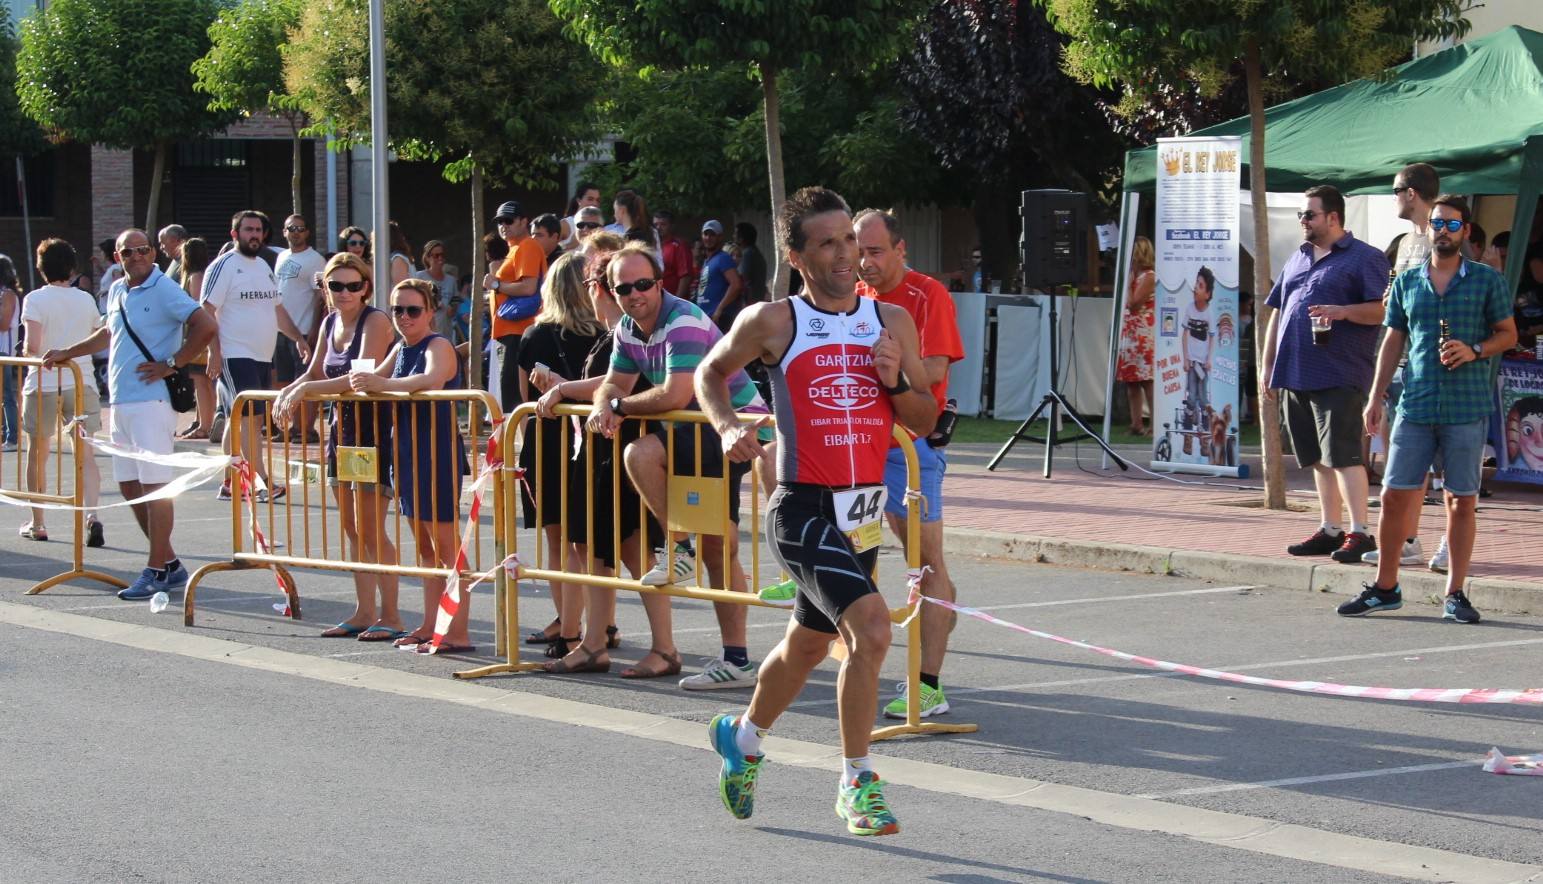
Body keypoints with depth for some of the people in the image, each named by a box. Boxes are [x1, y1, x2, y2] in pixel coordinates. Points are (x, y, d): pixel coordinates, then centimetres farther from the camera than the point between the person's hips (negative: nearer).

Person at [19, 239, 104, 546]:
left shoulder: (35, 299, -7)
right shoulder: (86, 300, 5)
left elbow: (32, 345, -16)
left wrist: (27, 353, 5)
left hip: (43, 384, -2)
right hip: (81, 384, 2)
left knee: (37, 455, 13)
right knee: (84, 455, -1)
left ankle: (37, 524, 19)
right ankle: (91, 516, -21)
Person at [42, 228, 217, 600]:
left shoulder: (163, 290, -9)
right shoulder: (117, 291, 15)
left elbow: (205, 326, -18)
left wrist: (172, 364, -14)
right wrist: (66, 353, 36)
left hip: (151, 401, -9)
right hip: (120, 402, 9)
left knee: (154, 486, -7)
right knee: (129, 486, 9)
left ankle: (155, 572, -4)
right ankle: (170, 564, 17)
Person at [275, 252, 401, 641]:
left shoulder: (375, 321, -13)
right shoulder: (331, 322, 10)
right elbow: (314, 374, 20)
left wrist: (306, 390, -23)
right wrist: (289, 393, -1)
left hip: (373, 429, -8)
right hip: (341, 427, 8)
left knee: (370, 528, -7)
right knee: (352, 528, 11)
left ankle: (390, 615, -1)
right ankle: (364, 612, 19)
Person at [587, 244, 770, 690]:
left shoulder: (684, 321, -22)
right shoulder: (629, 330, 6)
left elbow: (675, 395, -31)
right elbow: (614, 385, 10)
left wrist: (620, 406, -17)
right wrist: (603, 406, -14)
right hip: (702, 433, 9)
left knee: (641, 454, -28)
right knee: (718, 548, 8)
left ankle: (679, 551, -11)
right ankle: (736, 660, 12)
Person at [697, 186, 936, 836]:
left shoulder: (892, 321, 5)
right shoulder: (771, 323, -5)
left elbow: (925, 422, 8)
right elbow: (711, 374, 12)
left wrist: (895, 382, -11)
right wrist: (728, 426, -7)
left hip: (864, 510, 6)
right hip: (804, 510, -5)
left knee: (807, 645, 21)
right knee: (871, 628, -23)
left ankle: (742, 737, 49)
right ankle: (856, 784, -11)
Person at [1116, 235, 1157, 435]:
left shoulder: (1148, 276, -10)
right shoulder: (1135, 275, 17)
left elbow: (1132, 304, -16)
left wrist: (1128, 281, -10)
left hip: (1144, 335, -10)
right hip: (1129, 333, 10)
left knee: (1147, 381, -11)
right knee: (1131, 381, 8)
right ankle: (1137, 424, 10)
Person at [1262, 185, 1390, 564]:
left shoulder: (1364, 258, -2)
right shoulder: (1297, 259, 21)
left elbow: (1384, 309, -10)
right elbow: (1277, 315, 23)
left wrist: (1343, 311, -23)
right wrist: (1267, 367, 18)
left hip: (1339, 375, -7)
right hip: (1294, 374, 7)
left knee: (1343, 454, -12)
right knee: (1320, 458, 11)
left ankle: (1359, 532, -12)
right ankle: (1329, 530, 16)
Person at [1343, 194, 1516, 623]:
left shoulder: (1487, 280, 4)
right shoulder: (1406, 282, 12)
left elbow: (1508, 334, 7)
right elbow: (1393, 341, 15)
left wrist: (1474, 351, -13)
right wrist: (1376, 398, 10)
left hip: (1468, 407, -2)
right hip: (1415, 406, 2)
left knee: (1461, 500, 1)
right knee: (1395, 495, 0)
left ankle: (1455, 594, 9)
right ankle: (1384, 588, 12)